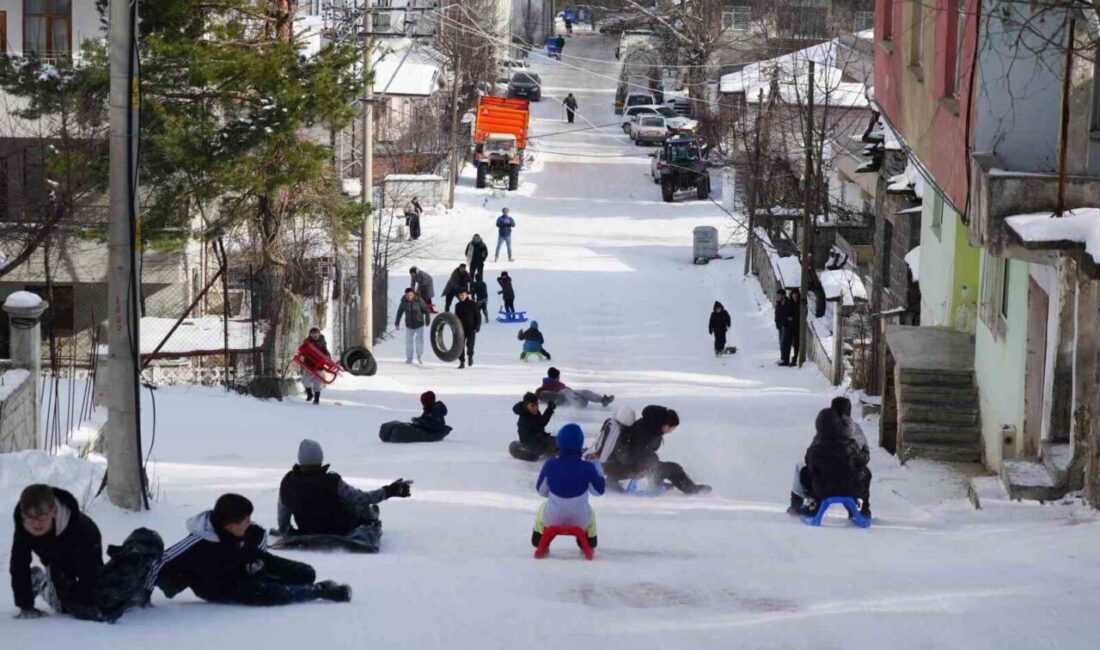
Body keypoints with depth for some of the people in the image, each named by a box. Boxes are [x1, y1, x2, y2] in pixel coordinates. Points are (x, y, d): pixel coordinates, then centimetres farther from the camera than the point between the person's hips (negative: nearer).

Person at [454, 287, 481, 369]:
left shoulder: (473, 304, -5)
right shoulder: (458, 306, 8)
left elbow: (478, 316, -4)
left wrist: (477, 327, -12)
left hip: (471, 328, -4)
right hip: (461, 329, 4)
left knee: (470, 344, -12)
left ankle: (470, 356, 19)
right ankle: (462, 362, 7)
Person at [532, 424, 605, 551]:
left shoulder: (550, 465, -17)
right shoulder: (588, 467, -18)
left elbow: (541, 491, -3)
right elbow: (599, 490, -2)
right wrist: (596, 465, 7)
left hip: (552, 520, 0)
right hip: (581, 521, 0)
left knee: (543, 507, 37)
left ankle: (540, 544, 41)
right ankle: (589, 545, 46)